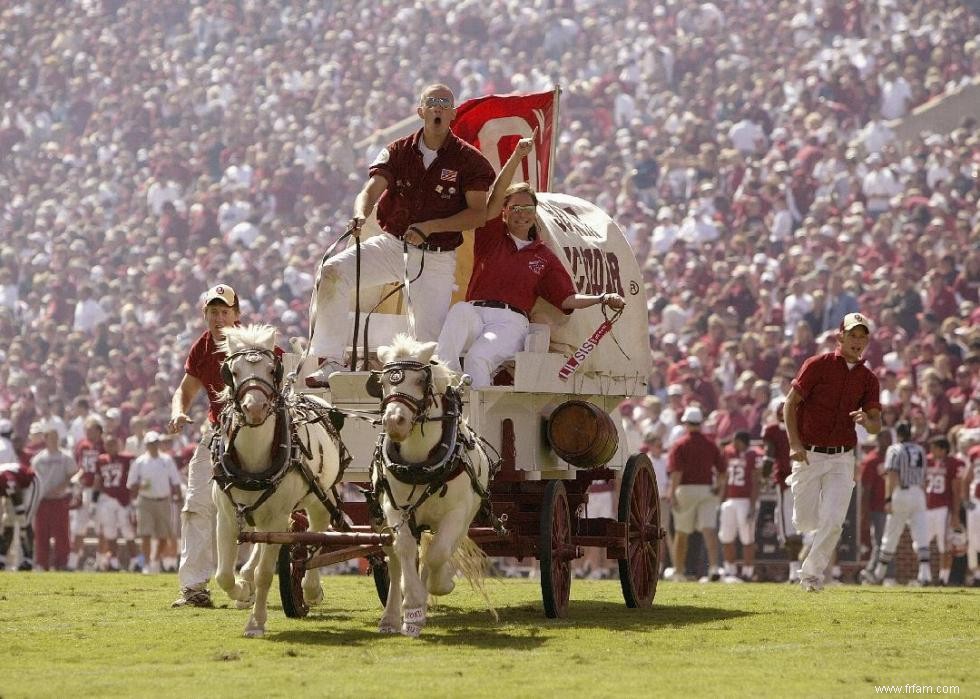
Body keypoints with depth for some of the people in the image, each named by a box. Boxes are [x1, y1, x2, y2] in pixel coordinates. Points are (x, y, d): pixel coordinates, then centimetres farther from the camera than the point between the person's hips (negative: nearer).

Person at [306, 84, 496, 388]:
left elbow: (478, 214, -8)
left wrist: (429, 227, -19)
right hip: (392, 245, 2)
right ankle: (331, 360, -19)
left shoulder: (468, 159, -5)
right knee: (333, 272, -20)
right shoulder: (398, 152, 2)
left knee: (431, 341, -12)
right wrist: (361, 215, -36)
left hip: (436, 258, -2)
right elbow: (372, 190, -12)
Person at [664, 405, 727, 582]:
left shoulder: (680, 445, -4)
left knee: (681, 533, 9)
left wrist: (672, 494, -17)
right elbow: (722, 472, 7)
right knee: (709, 530, -6)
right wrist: (719, 487, 22)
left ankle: (678, 571, 19)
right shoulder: (711, 445, 7)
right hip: (707, 489, 2)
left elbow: (676, 471, -14)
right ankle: (714, 566, -24)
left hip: (686, 489, -2)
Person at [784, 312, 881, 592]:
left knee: (833, 521, -11)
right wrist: (795, 445, -17)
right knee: (805, 521, 2)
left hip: (842, 459, 2)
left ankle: (812, 574, 2)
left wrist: (866, 420, -22)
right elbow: (790, 404, -7)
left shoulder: (868, 379, 7)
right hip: (808, 455, -2)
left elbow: (877, 425, 3)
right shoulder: (818, 365, -5)